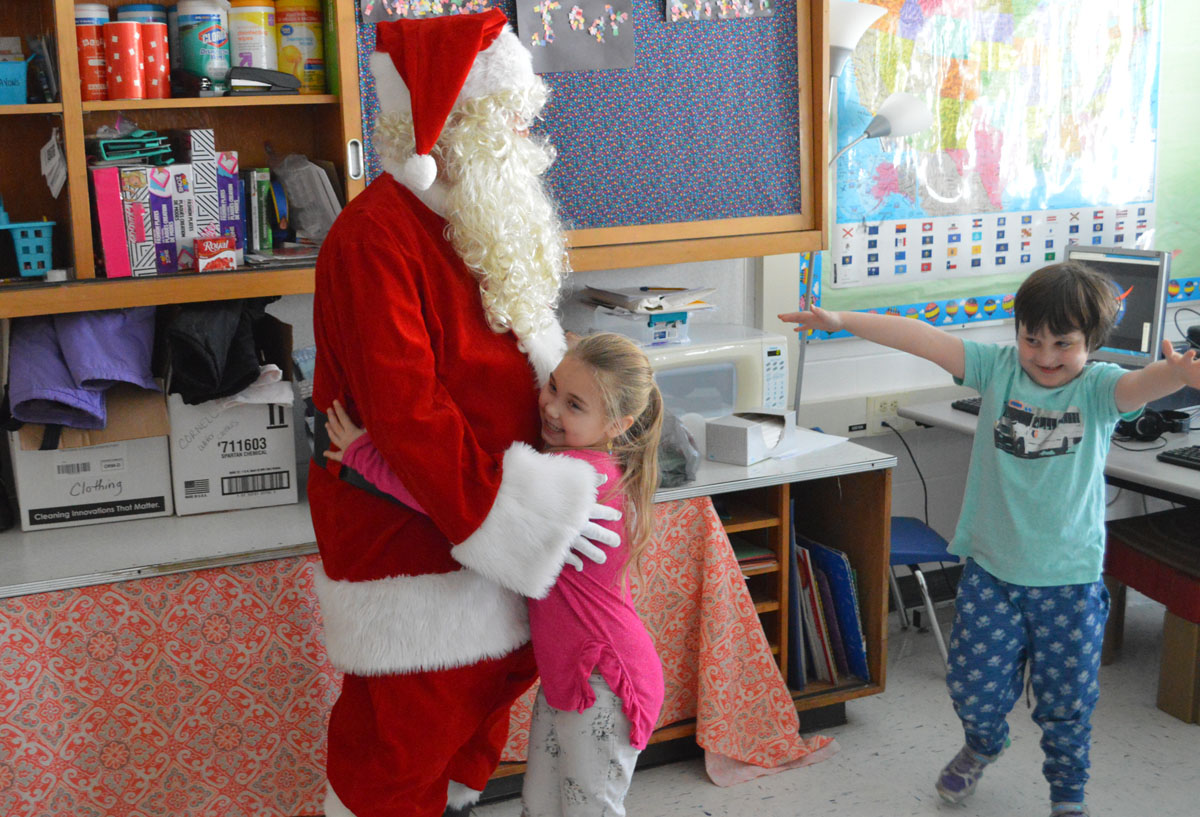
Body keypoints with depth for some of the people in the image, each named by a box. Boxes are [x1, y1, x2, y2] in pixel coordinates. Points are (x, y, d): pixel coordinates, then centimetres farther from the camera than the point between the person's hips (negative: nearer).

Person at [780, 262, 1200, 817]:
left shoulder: (1098, 388, -10)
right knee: (974, 685, 12)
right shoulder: (999, 369, -4)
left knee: (1066, 699, 11)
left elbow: (1141, 384, -32)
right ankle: (981, 748, 47)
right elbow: (925, 340, -11)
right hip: (991, 569, 2)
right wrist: (841, 322, -18)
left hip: (1069, 581, -2)